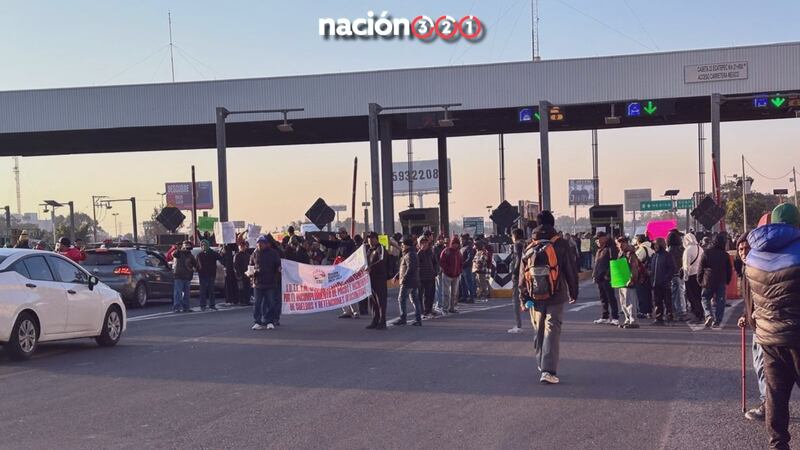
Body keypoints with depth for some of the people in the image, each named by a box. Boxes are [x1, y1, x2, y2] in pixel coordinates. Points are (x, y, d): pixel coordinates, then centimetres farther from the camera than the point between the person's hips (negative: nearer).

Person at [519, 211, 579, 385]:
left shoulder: (529, 248, 2)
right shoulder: (561, 245, -5)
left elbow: (523, 274, 2)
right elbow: (571, 271, -2)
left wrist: (524, 297, 8)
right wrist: (573, 292, 10)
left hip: (535, 297, 3)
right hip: (556, 297, -3)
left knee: (538, 331, 18)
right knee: (552, 331, -5)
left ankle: (542, 364, 30)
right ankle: (548, 371, -15)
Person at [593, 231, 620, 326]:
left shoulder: (610, 248, -8)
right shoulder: (600, 249, 20)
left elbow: (613, 263, -16)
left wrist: (608, 275, -21)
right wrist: (594, 275, 16)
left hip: (606, 278, -9)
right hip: (599, 278, 9)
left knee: (611, 298, -7)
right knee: (603, 298, 13)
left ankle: (615, 318, -6)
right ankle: (605, 317, 19)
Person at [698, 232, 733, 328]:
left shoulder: (706, 253, -2)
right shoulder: (725, 255, 2)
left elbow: (701, 269, -1)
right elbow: (729, 270, 7)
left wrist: (700, 280, 8)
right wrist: (727, 281, 17)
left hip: (708, 281, -1)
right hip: (721, 282, 1)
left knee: (705, 298, 12)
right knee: (719, 301, 6)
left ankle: (709, 315, -11)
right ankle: (717, 321, 2)